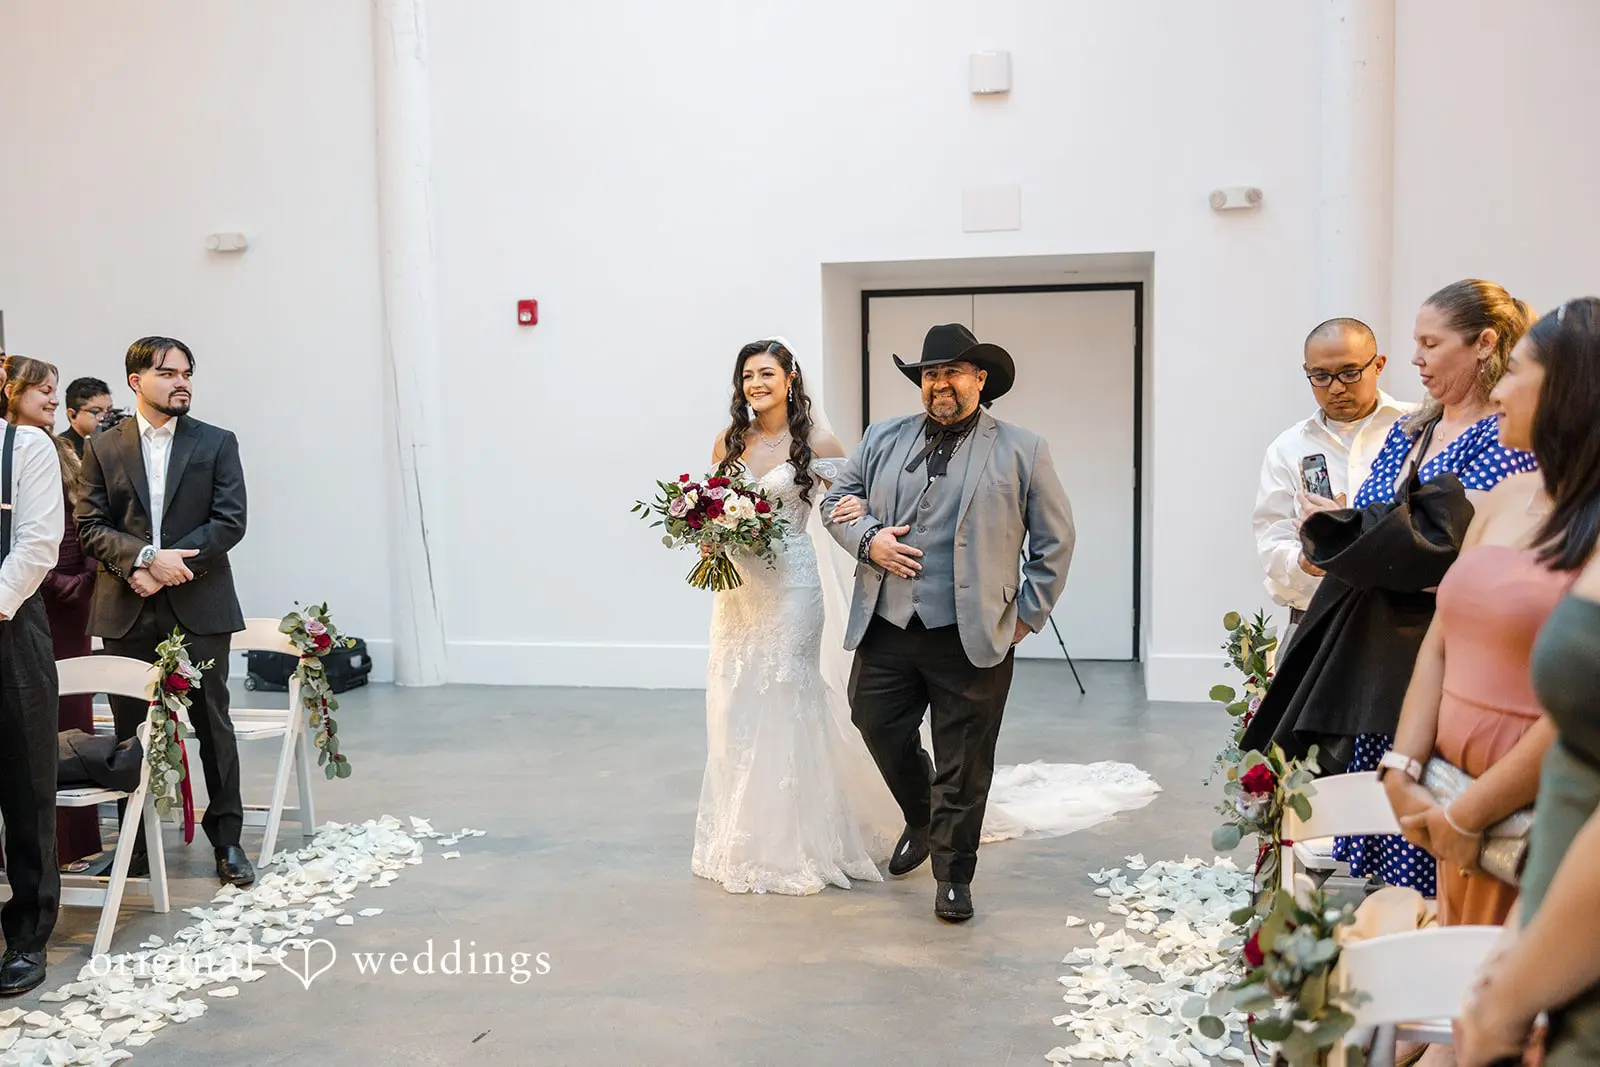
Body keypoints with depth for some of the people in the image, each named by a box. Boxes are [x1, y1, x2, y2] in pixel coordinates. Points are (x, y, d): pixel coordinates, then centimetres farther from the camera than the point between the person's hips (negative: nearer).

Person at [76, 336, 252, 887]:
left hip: (198, 607, -1)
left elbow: (230, 522, -4)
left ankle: (227, 839, 15)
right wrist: (146, 557, -17)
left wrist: (168, 567, -14)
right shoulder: (103, 448, 7)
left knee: (213, 724, 4)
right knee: (131, 729, 8)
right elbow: (90, 526, 1)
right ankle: (136, 842, 20)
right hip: (126, 610, 1)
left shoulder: (217, 443, 4)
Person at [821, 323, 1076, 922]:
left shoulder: (1021, 451, 1)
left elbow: (1055, 539, 5)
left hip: (972, 637, -3)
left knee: (963, 765, 4)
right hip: (885, 628, 3)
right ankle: (921, 822, 40)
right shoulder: (884, 439, 9)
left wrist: (1029, 614, 1)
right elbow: (837, 499, 15)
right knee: (877, 727, 12)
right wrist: (868, 539, -5)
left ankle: (953, 873, 22)